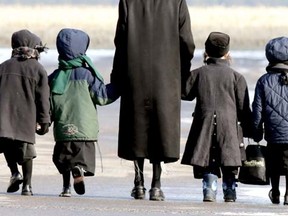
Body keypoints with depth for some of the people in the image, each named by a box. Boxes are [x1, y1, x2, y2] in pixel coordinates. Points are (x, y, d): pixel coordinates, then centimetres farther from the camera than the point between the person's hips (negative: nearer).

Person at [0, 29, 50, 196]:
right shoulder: (38, 70, 2)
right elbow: (43, 99, 1)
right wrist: (44, 121, 5)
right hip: (27, 118, -1)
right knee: (26, 151, 8)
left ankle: (15, 173, -5)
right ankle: (27, 185, 3)